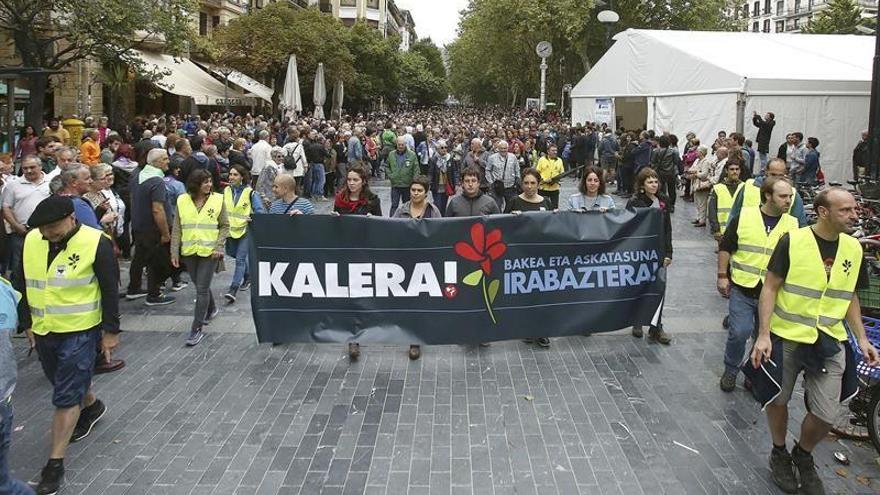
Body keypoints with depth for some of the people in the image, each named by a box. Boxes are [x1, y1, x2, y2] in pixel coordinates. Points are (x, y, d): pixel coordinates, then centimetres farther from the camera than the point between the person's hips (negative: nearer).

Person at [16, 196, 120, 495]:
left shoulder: (96, 243, -17)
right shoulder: (31, 240, -2)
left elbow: (110, 290, -12)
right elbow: (23, 285, 10)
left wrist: (111, 331, -10)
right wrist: (27, 323, 12)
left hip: (80, 332, -6)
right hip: (43, 330, 6)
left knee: (65, 397, -3)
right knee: (67, 384, 23)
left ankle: (55, 464, 6)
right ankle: (91, 406, 53)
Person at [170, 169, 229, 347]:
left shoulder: (217, 199, -4)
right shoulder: (182, 201, 0)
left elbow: (225, 226, 1)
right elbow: (176, 229, 4)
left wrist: (219, 246, -10)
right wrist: (174, 252, -1)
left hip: (209, 251, -3)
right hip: (189, 252, 3)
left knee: (202, 289, -5)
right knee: (200, 286, 18)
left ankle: (197, 329, 0)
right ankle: (211, 309, 45)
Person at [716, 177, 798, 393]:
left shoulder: (793, 225, 1)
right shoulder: (744, 217, -4)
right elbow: (725, 248, 2)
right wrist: (722, 276, -3)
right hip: (742, 289, -2)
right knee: (739, 332, -9)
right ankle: (731, 370, 16)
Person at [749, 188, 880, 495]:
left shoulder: (853, 249, 2)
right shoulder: (792, 241, -13)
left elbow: (850, 297, 13)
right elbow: (770, 288, -10)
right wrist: (763, 334, -17)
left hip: (829, 341, 4)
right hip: (785, 337, -3)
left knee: (829, 415, 2)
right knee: (778, 400, 12)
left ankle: (803, 455, 31)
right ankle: (779, 454, 38)